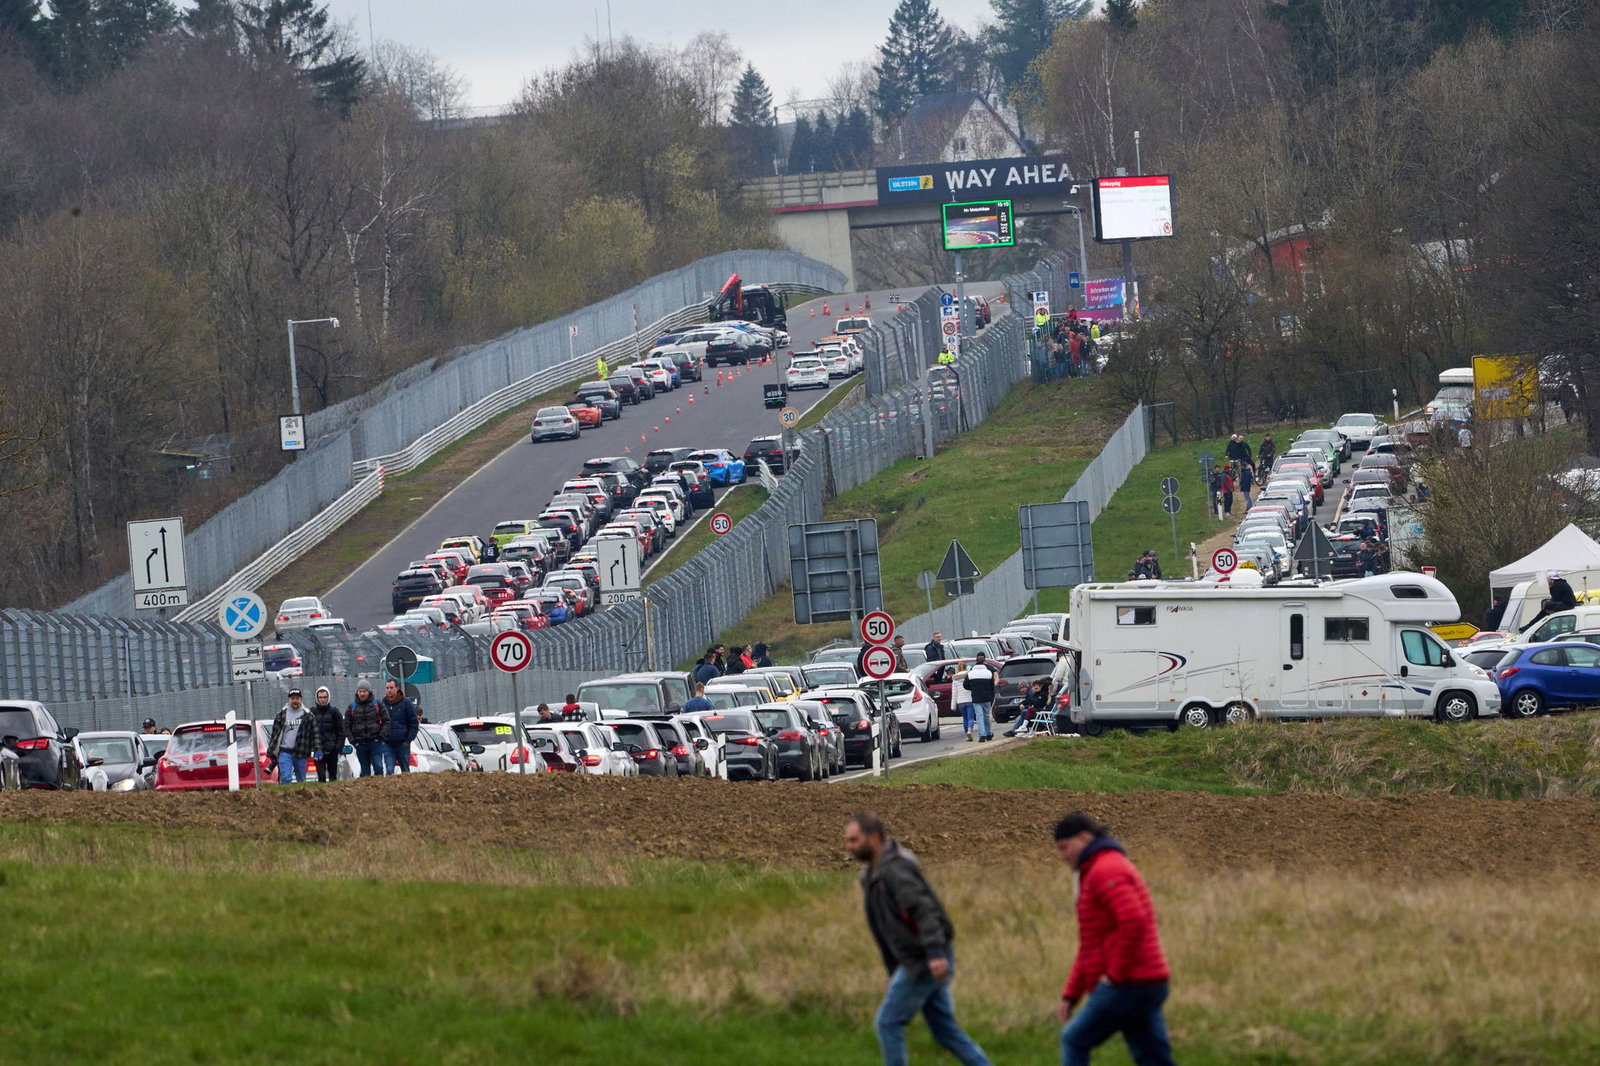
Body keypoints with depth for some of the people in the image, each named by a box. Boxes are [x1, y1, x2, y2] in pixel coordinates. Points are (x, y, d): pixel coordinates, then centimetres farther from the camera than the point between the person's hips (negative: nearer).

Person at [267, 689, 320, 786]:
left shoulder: (308, 715, 5)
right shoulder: (281, 714, 6)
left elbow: (314, 733, 4)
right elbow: (274, 733, 8)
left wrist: (317, 750, -5)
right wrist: (271, 751, 5)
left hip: (301, 753, 1)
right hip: (285, 752, -1)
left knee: (301, 780, 8)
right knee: (286, 779, -13)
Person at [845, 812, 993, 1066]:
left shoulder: (896, 869, -15)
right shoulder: (872, 875, 18)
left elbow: (924, 908, -27)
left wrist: (936, 952, -38)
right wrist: (894, 975, 25)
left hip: (926, 963, -10)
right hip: (916, 964, 10)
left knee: (887, 1023, -3)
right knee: (946, 1032, 9)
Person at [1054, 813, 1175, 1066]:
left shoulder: (1106, 872, -11)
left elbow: (1134, 922, -27)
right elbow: (1089, 946, 28)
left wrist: (1116, 973, -18)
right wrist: (1070, 995, 24)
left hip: (1127, 985, -10)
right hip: (1149, 985, 10)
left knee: (1074, 1042, 3)